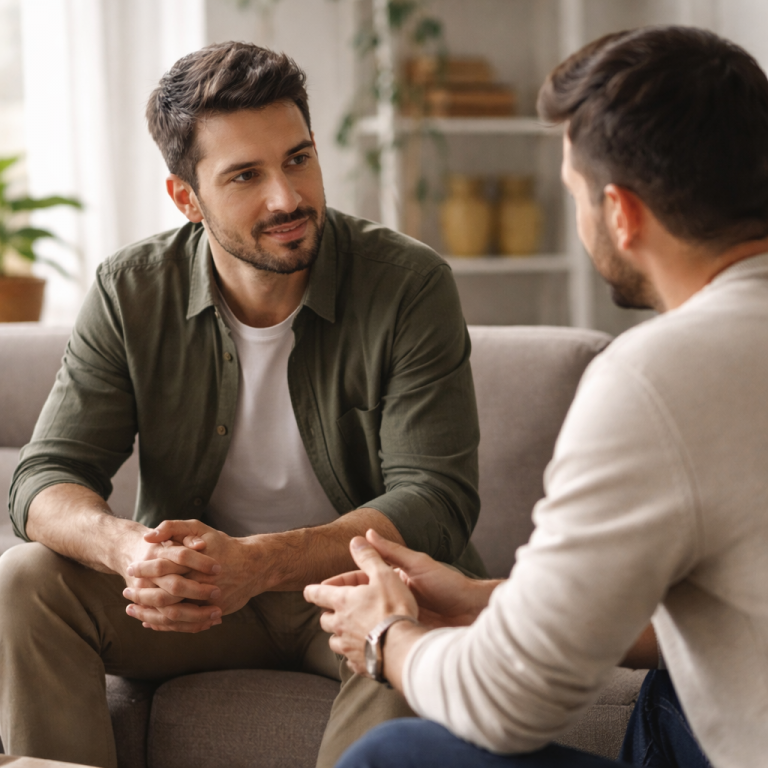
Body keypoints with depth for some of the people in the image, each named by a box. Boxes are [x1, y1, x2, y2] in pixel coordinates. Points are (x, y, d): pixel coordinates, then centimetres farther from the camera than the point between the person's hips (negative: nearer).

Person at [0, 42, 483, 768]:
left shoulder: (409, 285, -14)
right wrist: (126, 546, -33)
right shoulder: (130, 293, -6)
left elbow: (434, 498, -20)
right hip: (193, 588, 3)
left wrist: (260, 562, -36)